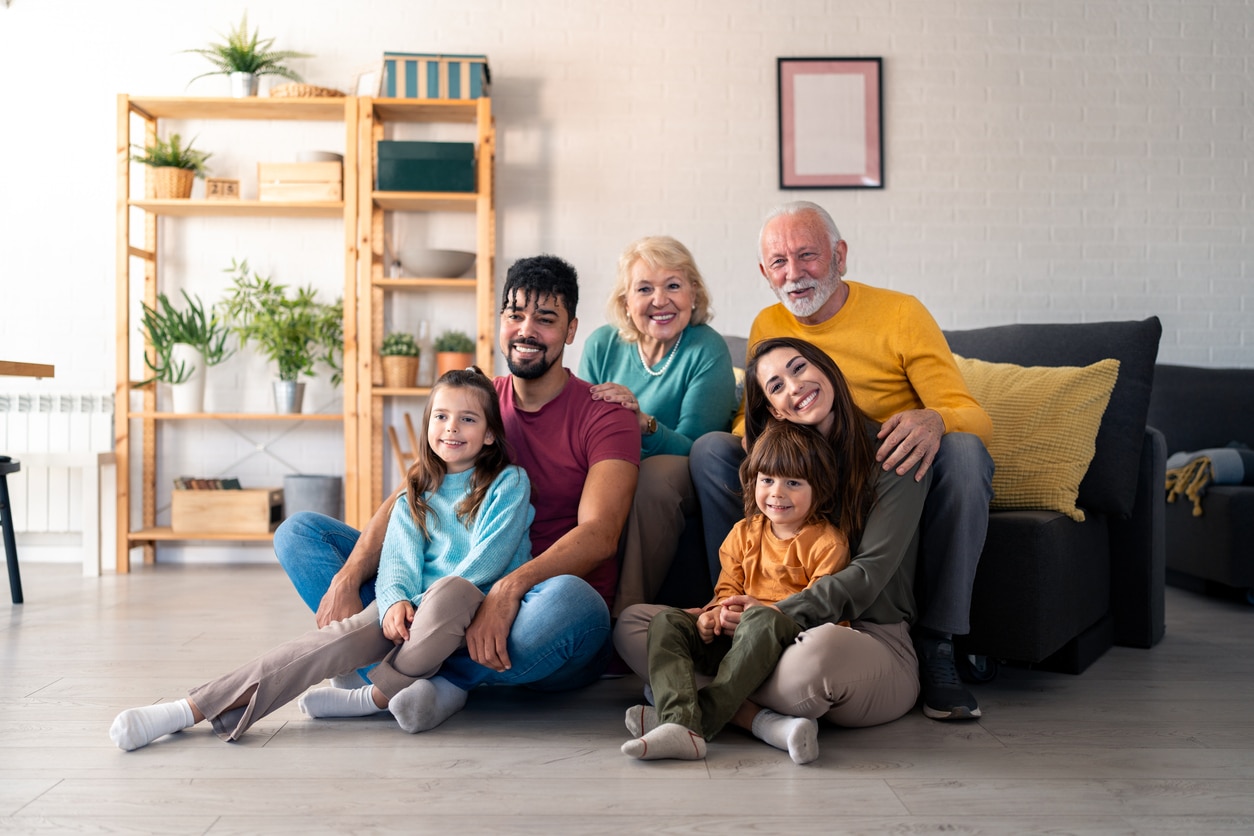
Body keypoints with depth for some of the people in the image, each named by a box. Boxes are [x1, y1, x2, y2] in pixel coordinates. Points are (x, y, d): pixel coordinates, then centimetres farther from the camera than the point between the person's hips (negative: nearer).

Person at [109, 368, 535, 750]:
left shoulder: (509, 483, 4)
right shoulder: (415, 496, 16)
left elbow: (486, 560, -6)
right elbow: (399, 559, 3)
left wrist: (429, 599, -14)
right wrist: (396, 601, -18)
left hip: (478, 611, -3)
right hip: (411, 611, 3)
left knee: (449, 592, -39)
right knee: (342, 636, -26)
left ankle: (376, 697, -21)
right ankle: (191, 709, -34)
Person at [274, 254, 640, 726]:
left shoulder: (604, 417, -4)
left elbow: (600, 534, -19)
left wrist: (511, 588, -35)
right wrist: (345, 579, -16)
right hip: (466, 595, 5)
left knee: (568, 600, -43)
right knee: (299, 533, -3)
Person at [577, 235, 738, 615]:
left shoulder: (708, 350, -13)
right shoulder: (602, 345, -1)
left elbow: (692, 449, -19)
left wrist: (643, 423, -39)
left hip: (685, 484, -3)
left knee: (655, 475, -35)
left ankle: (629, 610, -26)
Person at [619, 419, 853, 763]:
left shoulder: (827, 541, 0)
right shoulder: (744, 533, 16)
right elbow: (728, 589, 15)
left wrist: (758, 610, -19)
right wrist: (715, 614, -10)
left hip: (795, 636, -5)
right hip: (735, 636, 6)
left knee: (761, 620, -39)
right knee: (667, 621, -15)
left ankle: (703, 717, -40)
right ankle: (680, 724, -40)